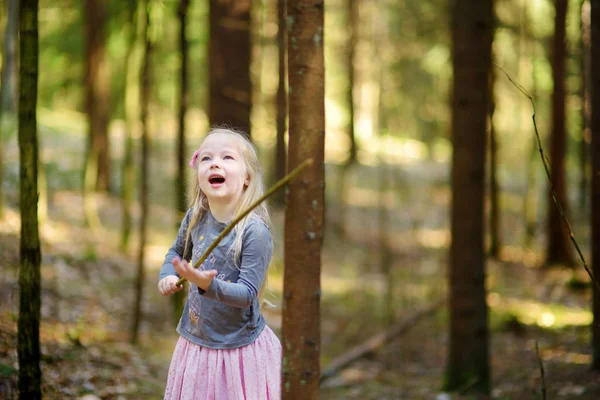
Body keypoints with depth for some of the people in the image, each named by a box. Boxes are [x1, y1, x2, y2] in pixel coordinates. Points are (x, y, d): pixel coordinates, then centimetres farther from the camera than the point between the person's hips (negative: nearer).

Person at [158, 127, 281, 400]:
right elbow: (177, 251, 18)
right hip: (195, 341, 5)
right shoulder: (196, 218, -3)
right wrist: (168, 276, -2)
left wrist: (209, 285, -38)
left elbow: (247, 293, -22)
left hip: (239, 349, -5)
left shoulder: (255, 231, -20)